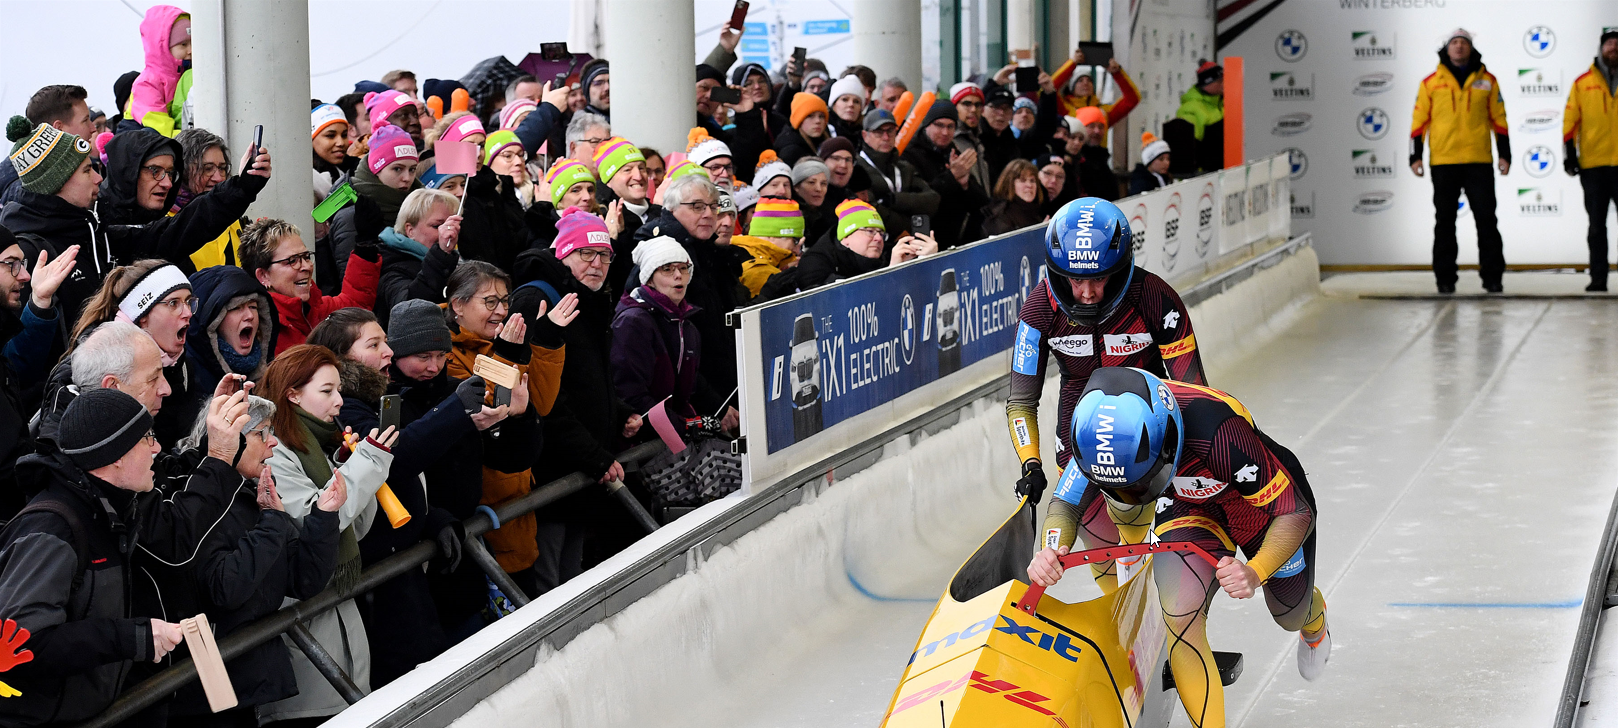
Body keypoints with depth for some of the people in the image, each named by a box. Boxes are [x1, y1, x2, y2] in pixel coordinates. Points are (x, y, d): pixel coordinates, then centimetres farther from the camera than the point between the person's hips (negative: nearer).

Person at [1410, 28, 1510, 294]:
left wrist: (1504, 155, 4)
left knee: (1486, 218, -1)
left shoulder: (1487, 81, 8)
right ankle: (1445, 277, 10)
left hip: (1479, 162, 0)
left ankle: (1492, 275, 4)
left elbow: (1499, 119, 10)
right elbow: (1419, 120, 7)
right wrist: (1415, 156, 1)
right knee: (1445, 221, 5)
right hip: (1443, 162, 0)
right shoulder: (1431, 83, 6)